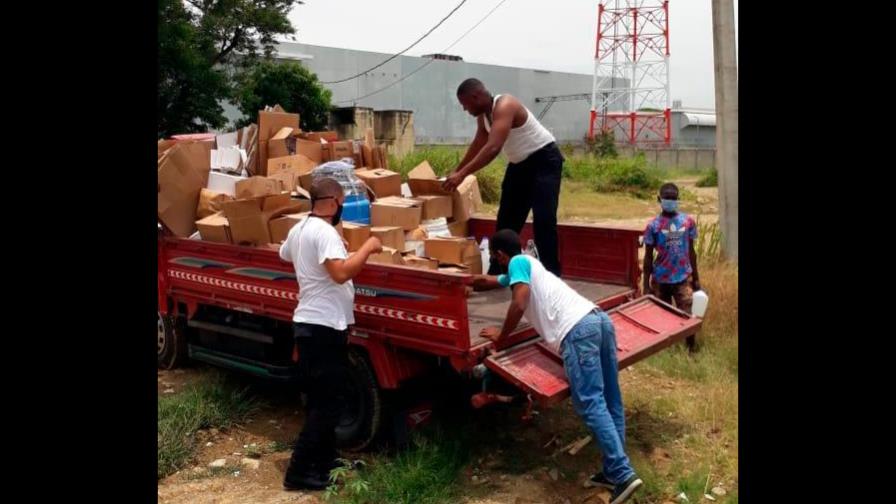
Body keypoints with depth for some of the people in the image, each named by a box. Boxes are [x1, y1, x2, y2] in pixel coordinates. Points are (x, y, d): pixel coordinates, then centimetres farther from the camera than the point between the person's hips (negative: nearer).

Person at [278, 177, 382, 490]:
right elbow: (341, 273, -32)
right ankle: (299, 472, 2)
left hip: (307, 323, 10)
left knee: (320, 399, 19)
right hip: (324, 327, -10)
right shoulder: (324, 232, -19)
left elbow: (284, 255, 33)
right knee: (328, 403, -3)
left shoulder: (298, 230, 12)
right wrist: (368, 247, -20)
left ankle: (324, 461, 31)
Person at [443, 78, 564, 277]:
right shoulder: (483, 115, 0)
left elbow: (493, 148, -40)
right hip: (519, 163, 9)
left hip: (544, 159, -9)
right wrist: (456, 171, 20)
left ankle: (550, 275, -11)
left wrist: (462, 174, -40)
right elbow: (478, 146, 16)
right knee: (506, 219, 9)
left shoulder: (504, 107, -29)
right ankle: (497, 273, 17)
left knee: (543, 218, -17)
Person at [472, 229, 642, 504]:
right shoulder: (527, 264, 34)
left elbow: (519, 305, -6)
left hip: (578, 330, -10)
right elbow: (486, 281, 50)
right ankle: (613, 470, 15)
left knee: (590, 404, -11)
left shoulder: (518, 263, 7)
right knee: (610, 401, 9)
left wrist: (501, 335, 9)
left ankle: (623, 475, -16)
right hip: (598, 318, 10)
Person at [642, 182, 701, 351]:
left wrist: (696, 278, 9)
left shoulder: (688, 221, 0)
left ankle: (691, 349, 14)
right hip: (660, 280, 0)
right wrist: (646, 285, -3)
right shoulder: (653, 225, -6)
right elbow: (648, 256, -2)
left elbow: (691, 251, 8)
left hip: (683, 278, 1)